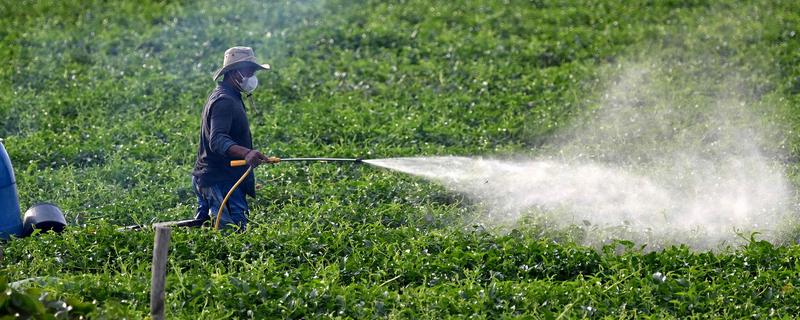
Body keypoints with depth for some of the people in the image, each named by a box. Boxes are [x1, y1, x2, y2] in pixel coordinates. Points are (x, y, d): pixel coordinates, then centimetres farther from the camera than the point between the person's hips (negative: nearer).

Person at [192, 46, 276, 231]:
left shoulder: (226, 97, 18)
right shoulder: (224, 101, -17)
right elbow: (217, 140, -32)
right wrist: (246, 153, -49)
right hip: (221, 181, -11)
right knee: (235, 230, -17)